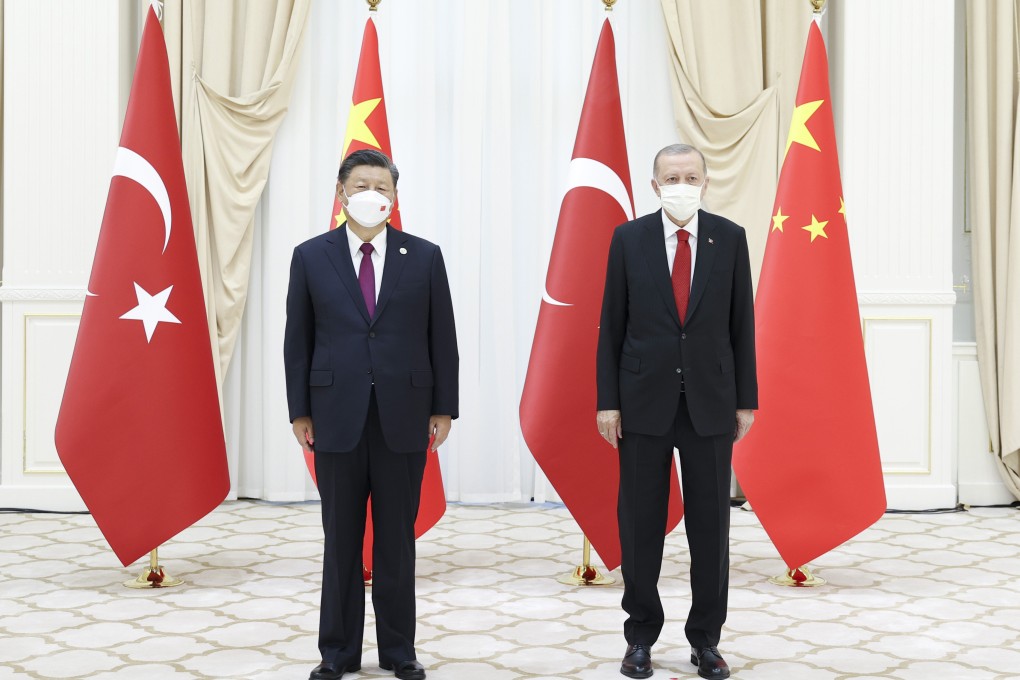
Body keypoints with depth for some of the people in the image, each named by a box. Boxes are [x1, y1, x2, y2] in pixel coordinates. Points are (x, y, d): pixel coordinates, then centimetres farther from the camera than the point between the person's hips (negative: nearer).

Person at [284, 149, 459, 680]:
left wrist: (443, 408, 1)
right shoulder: (311, 256, 3)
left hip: (403, 416, 0)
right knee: (340, 539, 8)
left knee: (397, 539, 8)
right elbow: (298, 340, 4)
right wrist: (300, 411, 1)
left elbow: (442, 338, 4)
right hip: (337, 416, 0)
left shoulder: (424, 256, 3)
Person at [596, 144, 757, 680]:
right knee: (640, 522, 6)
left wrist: (746, 400, 2)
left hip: (710, 401, 1)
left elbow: (741, 324, 4)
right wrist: (607, 401, -3)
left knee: (710, 523, 7)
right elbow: (611, 326, 1)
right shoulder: (629, 238, 0)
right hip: (644, 399, 0)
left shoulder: (730, 238, 2)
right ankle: (641, 634, 22)